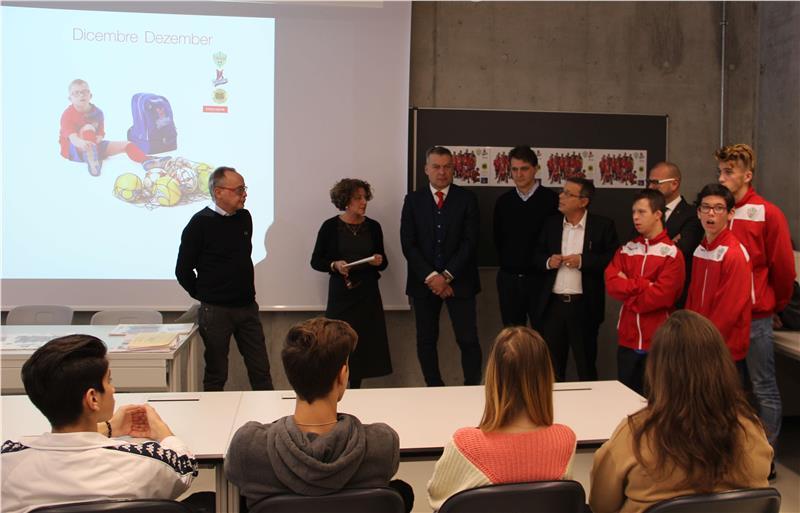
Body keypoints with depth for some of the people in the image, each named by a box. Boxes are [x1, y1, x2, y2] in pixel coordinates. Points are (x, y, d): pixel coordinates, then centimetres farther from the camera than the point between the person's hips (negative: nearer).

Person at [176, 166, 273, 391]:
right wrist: (205, 296, 2)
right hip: (216, 311, -5)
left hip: (247, 307, 5)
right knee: (216, 375, 7)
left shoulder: (244, 217, 6)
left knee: (261, 370, 9)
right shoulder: (200, 223, -11)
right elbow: (183, 271, -5)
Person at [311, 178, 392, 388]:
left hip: (367, 293, 3)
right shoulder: (331, 227, -4)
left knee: (365, 344, 4)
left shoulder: (373, 226, 4)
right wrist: (334, 265, -17)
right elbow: (316, 261, 1)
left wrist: (380, 261, -8)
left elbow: (383, 260, 14)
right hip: (341, 294, -3)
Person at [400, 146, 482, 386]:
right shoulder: (413, 200, 5)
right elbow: (408, 244, -1)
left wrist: (447, 276, -12)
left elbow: (470, 242, -5)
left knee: (468, 340, -4)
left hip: (459, 281, -1)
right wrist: (431, 276, -11)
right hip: (423, 282, 2)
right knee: (426, 340, 7)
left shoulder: (467, 199, 2)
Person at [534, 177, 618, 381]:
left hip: (584, 306, -4)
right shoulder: (551, 223, 9)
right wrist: (548, 262, -7)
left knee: (586, 366, 8)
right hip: (553, 304, 4)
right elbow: (538, 255, 14)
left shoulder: (602, 225, -4)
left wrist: (583, 261, -17)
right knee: (552, 366, 12)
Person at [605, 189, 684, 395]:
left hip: (657, 341, -5)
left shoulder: (672, 253, -8)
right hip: (627, 338, 5)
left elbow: (661, 295, -17)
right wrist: (643, 285, -14)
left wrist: (628, 287, -7)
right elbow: (612, 284, -4)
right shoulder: (626, 249, 9)